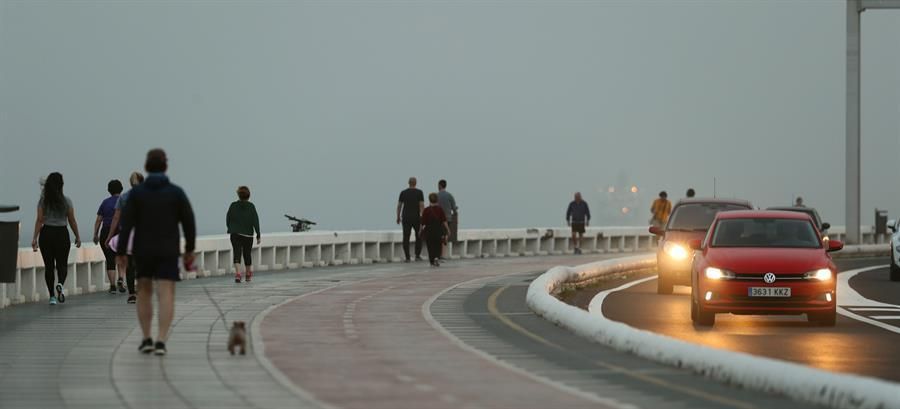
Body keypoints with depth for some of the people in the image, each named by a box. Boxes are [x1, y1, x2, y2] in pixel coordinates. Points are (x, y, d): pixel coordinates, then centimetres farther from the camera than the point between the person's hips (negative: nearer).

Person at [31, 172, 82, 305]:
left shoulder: (43, 201, -2)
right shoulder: (66, 201, -3)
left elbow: (39, 220, -7)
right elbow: (72, 221, 0)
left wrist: (35, 237, -7)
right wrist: (77, 236, 10)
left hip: (46, 234, 1)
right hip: (62, 233, -1)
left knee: (49, 265, 8)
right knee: (62, 264, 8)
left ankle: (52, 296, 7)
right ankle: (60, 284, -24)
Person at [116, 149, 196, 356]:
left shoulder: (136, 192, -4)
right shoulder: (176, 192, -4)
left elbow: (126, 224, -9)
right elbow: (189, 221, -2)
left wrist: (120, 252, -5)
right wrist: (189, 249, 10)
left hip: (143, 251, 1)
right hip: (167, 253, -1)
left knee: (144, 292, 18)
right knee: (166, 296, -5)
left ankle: (146, 339, 14)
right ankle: (161, 341, -20)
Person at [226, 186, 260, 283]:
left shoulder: (233, 205, -2)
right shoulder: (251, 206, -5)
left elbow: (227, 219, 5)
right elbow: (255, 221, -6)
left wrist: (231, 229, 21)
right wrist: (258, 235, -3)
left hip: (235, 234, 0)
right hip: (248, 234, 0)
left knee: (237, 253, -5)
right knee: (247, 254, 15)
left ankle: (237, 272, -25)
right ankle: (248, 275, 28)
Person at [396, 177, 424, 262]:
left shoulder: (403, 193, 3)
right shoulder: (419, 192, -3)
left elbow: (399, 205, 3)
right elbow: (422, 205, -10)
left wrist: (398, 217, 12)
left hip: (406, 218, 1)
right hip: (416, 217, -1)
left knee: (406, 238, 2)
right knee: (419, 236, 13)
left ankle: (407, 258, -3)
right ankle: (417, 256, 6)